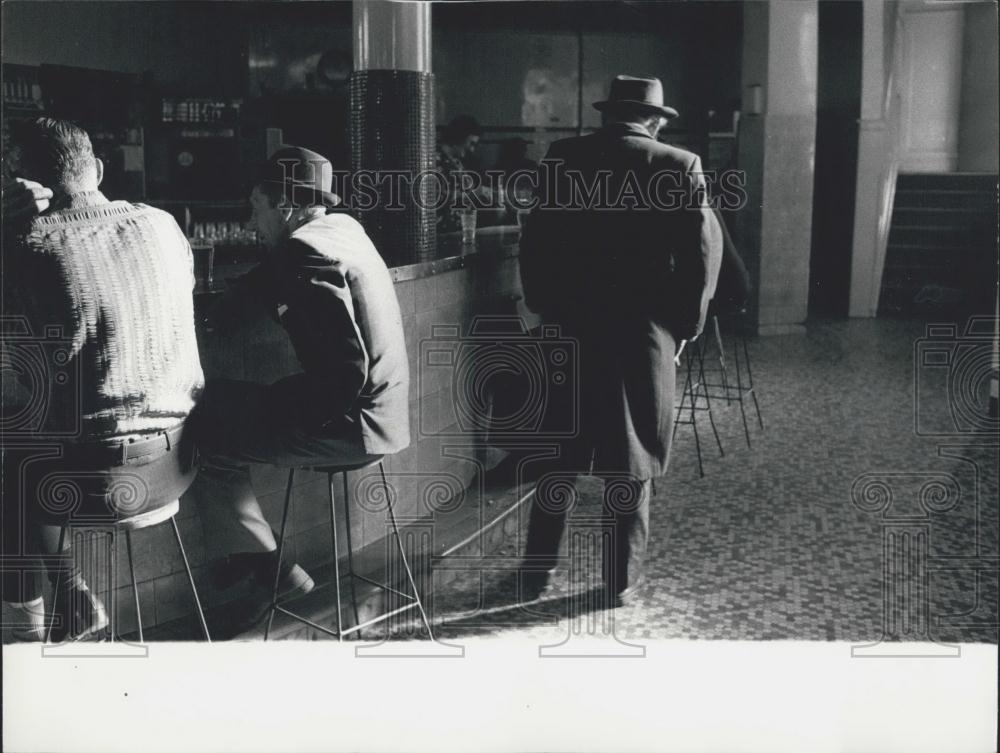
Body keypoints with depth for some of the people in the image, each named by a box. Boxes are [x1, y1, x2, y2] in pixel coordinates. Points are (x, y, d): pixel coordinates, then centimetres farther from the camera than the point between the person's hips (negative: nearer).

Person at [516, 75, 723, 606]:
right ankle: (622, 581, 18)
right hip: (643, 330, -2)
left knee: (559, 456, 14)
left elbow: (535, 240, 2)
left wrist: (545, 308, 10)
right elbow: (704, 248, -7)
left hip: (572, 327, 2)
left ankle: (536, 570, 20)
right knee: (630, 462, 9)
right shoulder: (678, 167, -5)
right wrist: (684, 324, 2)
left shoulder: (562, 159, 0)